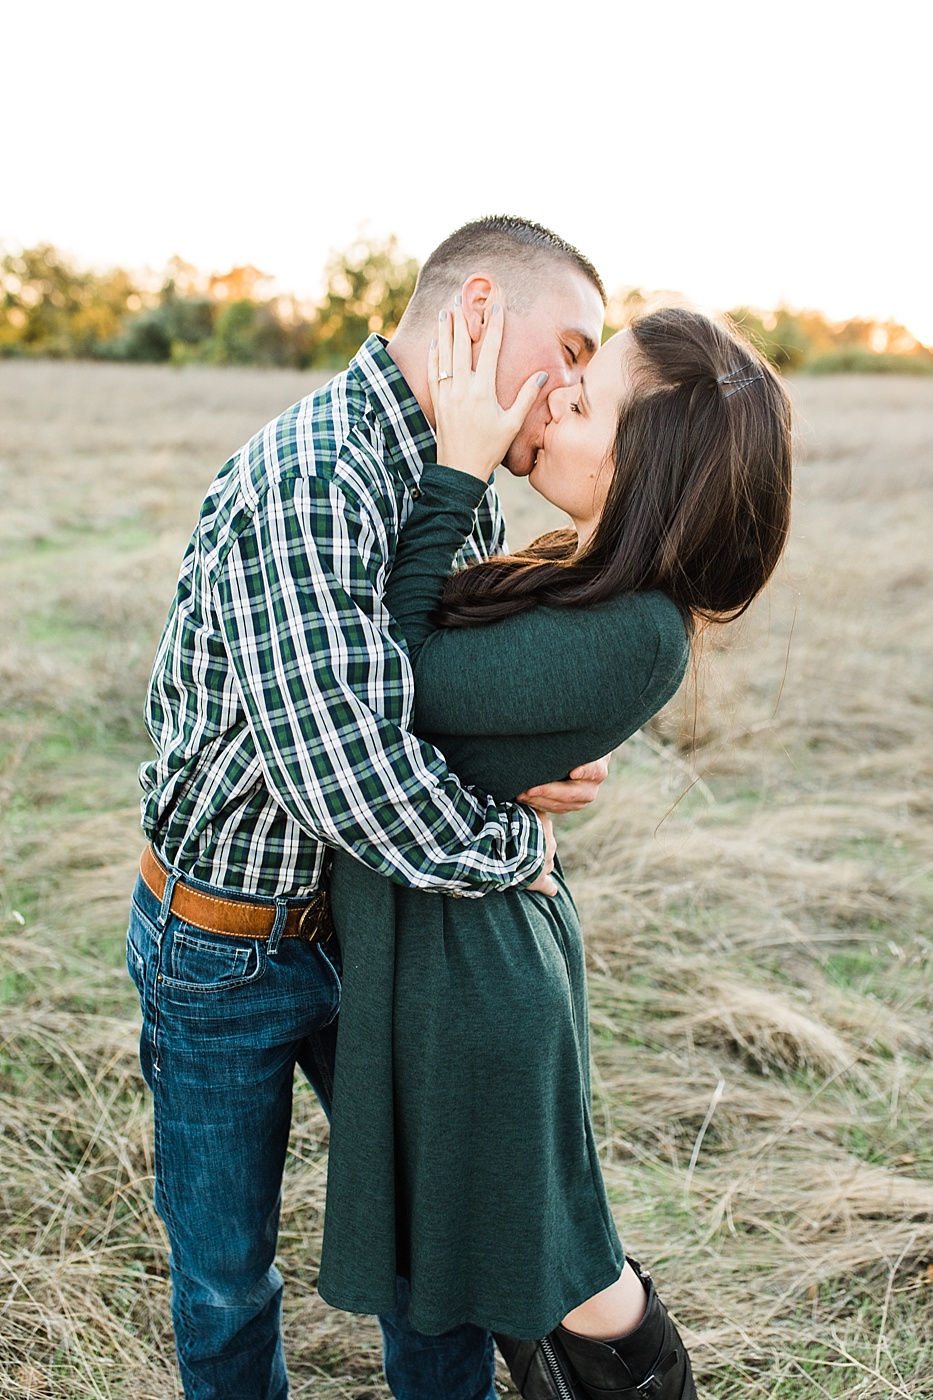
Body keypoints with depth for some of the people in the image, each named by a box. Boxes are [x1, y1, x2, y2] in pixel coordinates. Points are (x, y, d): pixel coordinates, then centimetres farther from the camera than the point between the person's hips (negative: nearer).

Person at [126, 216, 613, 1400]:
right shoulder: (306, 478, -30)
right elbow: (340, 766, -38)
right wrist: (514, 843, -21)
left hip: (370, 922, 7)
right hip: (223, 940, -7)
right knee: (226, 1267, 15)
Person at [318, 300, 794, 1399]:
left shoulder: (633, 637, -29)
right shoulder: (590, 578, 0)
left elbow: (397, 683, -21)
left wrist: (458, 468, -21)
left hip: (461, 960, -9)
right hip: (469, 929, 9)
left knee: (562, 1286, 13)